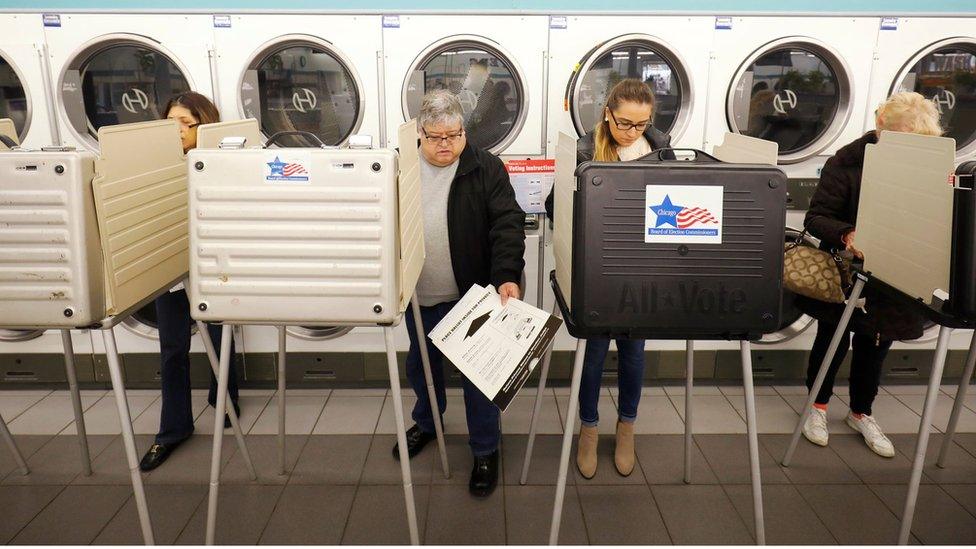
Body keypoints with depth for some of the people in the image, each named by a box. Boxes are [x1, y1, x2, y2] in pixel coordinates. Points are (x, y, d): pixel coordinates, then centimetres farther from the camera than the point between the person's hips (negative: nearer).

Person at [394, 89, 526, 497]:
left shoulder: (486, 168, -9)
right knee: (421, 364, 22)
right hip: (419, 295, 4)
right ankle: (426, 423, 48)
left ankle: (486, 450, 23)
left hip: (471, 294, -4)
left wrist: (507, 276, -31)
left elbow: (507, 223, -17)